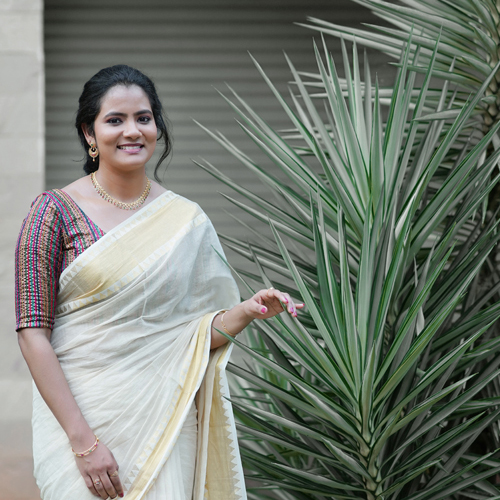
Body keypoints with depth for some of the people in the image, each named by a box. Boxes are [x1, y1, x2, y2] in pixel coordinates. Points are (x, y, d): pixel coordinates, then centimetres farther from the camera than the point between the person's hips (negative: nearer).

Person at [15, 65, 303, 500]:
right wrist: (82, 439, -16)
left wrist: (248, 311, -11)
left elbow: (197, 334, 9)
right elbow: (33, 333, -9)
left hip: (164, 423, 3)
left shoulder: (188, 222, 6)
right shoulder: (56, 211, -4)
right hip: (80, 412, -2)